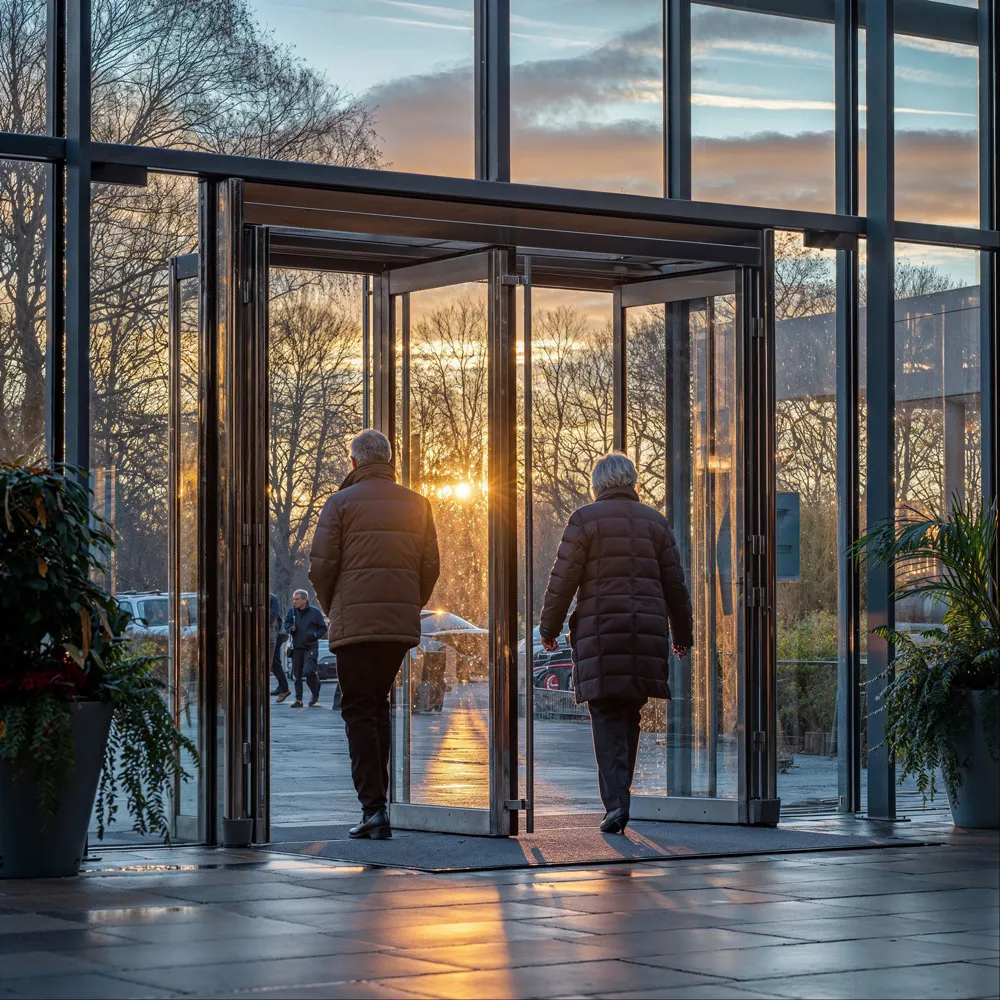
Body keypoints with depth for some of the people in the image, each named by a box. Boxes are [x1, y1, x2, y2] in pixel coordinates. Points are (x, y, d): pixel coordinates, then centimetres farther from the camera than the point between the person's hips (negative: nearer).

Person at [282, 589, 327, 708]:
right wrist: (291, 628, -6)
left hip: (311, 647, -4)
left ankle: (315, 695, 4)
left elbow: (323, 628, 3)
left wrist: (314, 635, -13)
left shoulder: (315, 612, -4)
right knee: (297, 674, 6)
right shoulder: (292, 611, 4)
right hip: (296, 648, 4)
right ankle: (298, 699, 15)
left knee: (308, 671, -18)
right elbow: (286, 624, 16)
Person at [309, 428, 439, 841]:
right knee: (379, 705, 17)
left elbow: (321, 565, -6)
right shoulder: (416, 504, 9)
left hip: (355, 621, -4)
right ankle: (376, 800, 17)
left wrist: (330, 607, 11)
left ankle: (373, 806, -13)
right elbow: (431, 566, 8)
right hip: (401, 622, 4)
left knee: (359, 711, -2)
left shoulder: (341, 502, -3)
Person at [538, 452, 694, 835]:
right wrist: (682, 634, 23)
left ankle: (615, 802, -15)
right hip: (647, 633, 3)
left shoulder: (585, 519, -1)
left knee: (607, 718, -2)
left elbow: (563, 579, -4)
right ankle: (619, 795, 16)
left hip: (600, 632, -3)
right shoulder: (654, 521, 10)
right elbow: (675, 584, 12)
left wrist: (549, 628, 7)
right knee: (630, 714, 13)